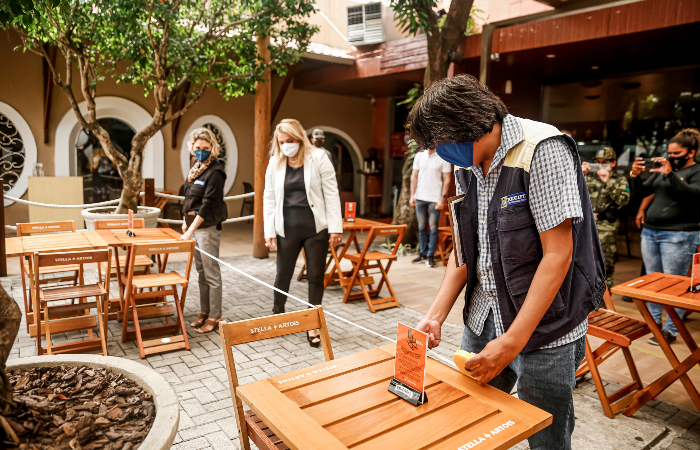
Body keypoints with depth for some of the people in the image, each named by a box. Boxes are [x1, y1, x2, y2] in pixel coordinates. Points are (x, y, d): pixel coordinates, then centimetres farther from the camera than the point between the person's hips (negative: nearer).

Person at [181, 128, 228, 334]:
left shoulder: (215, 172, -15)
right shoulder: (194, 169, 12)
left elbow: (208, 203, -20)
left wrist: (191, 230, -22)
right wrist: (186, 222, 13)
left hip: (208, 228, -9)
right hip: (194, 226, 9)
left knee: (211, 273, 0)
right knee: (201, 271, 16)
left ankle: (215, 317, 10)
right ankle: (204, 312, 27)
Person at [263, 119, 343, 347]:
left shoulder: (318, 158, -4)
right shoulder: (275, 163, 3)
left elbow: (331, 193, -5)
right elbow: (269, 198, 6)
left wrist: (335, 227, -9)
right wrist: (269, 231, 1)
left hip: (315, 227, -2)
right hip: (287, 228, 2)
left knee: (316, 276, 6)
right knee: (283, 275, 13)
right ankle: (278, 315, 36)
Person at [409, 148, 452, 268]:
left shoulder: (443, 158, -1)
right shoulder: (419, 155, 9)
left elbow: (446, 180, -3)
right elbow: (414, 176, 10)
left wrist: (443, 198, -10)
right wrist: (412, 195, 3)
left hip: (435, 199, -3)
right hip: (420, 197, 3)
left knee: (433, 227, -1)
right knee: (421, 227, 9)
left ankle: (430, 255, 9)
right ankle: (422, 253, 20)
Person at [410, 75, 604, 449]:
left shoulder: (543, 151, -17)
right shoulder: (466, 166, 6)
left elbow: (558, 255, -20)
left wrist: (512, 342, -21)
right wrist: (435, 316, 0)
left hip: (544, 329, -6)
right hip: (483, 320, 6)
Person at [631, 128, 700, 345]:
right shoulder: (663, 168, 14)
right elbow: (644, 192, 12)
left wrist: (671, 174, -31)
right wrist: (635, 176, -8)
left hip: (678, 235, -6)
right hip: (650, 231, 6)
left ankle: (670, 329, 6)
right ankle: (653, 320, 22)